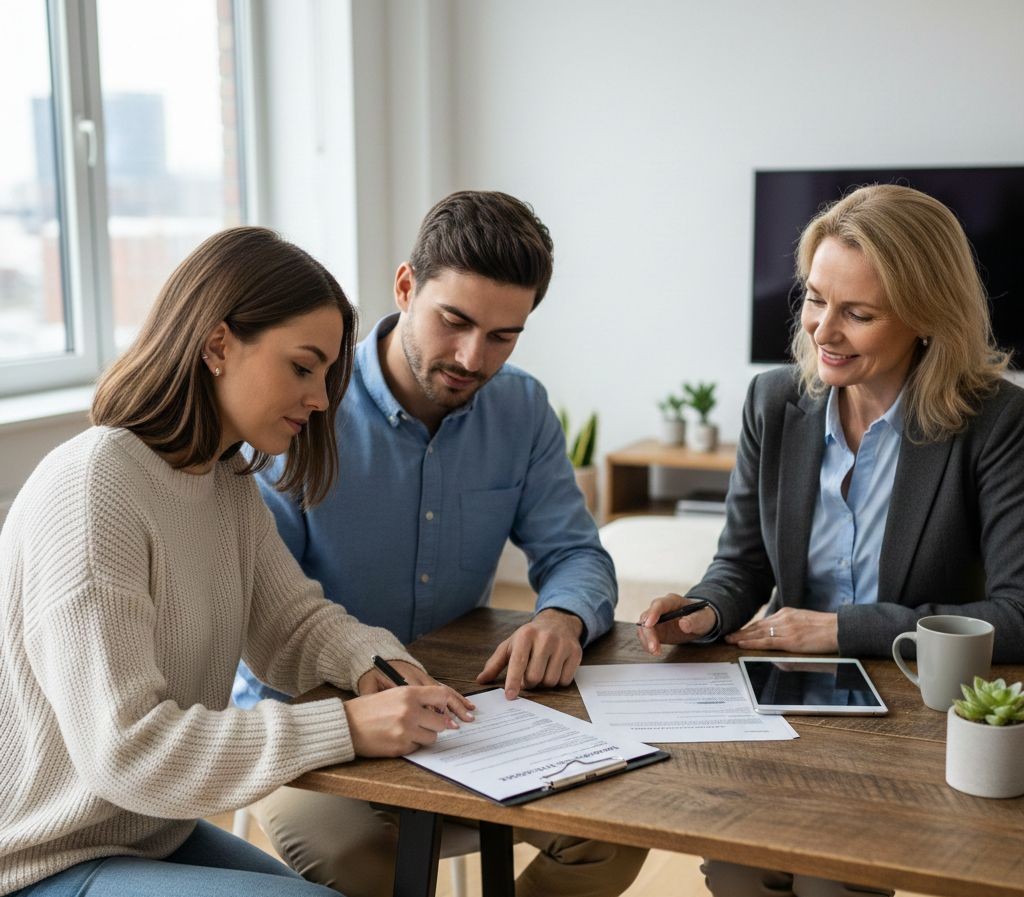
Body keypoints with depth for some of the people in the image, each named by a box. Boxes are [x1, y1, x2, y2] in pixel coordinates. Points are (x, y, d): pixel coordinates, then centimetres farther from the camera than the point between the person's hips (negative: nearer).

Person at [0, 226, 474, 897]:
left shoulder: (230, 483, 3)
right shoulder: (90, 489, -25)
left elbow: (295, 621, 6)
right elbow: (124, 749, -29)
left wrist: (376, 661, -16)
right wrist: (345, 728, -31)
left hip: (159, 836, 8)